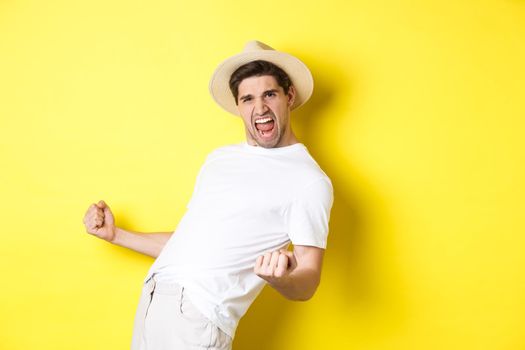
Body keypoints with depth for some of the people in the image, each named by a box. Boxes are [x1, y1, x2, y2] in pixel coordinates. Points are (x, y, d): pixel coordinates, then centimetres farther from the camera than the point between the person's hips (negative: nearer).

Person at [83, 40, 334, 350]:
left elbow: (307, 282, -9)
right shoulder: (220, 158, 15)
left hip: (198, 315, -6)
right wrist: (115, 234, 19)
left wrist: (280, 278, -30)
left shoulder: (309, 180, -7)